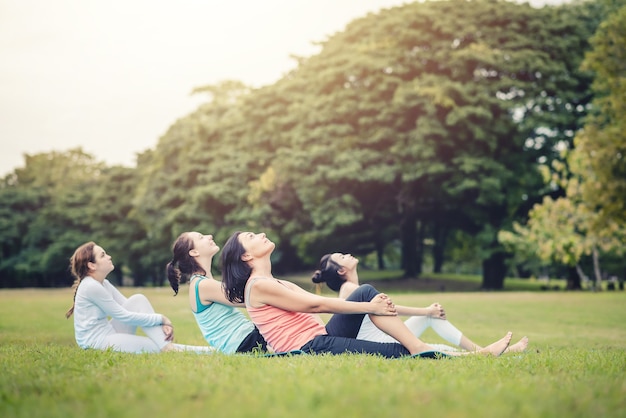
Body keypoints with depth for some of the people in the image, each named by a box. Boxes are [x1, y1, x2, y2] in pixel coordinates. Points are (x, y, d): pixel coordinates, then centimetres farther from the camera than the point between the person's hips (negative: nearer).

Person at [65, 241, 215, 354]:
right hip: (95, 342, -9)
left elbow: (129, 308, 7)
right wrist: (162, 319, -14)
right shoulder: (91, 286, -18)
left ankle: (167, 346, -12)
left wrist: (161, 323, -8)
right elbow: (124, 316, -19)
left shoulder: (104, 284, 11)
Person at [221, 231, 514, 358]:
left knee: (366, 292, -4)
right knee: (397, 353, -12)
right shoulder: (258, 286, -10)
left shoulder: (277, 284, 21)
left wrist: (370, 302, 6)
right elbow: (316, 305, -12)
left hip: (321, 339, 9)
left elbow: (316, 305, 15)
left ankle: (421, 349, -10)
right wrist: (369, 308, -8)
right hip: (309, 349, -9)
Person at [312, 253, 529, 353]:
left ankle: (480, 351, 3)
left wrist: (427, 310, 3)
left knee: (432, 314, 4)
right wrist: (426, 310, -8)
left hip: (388, 340, 9)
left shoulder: (354, 290, 17)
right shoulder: (349, 288, -12)